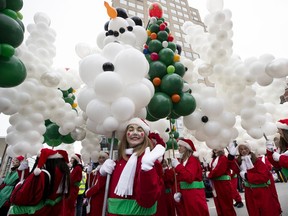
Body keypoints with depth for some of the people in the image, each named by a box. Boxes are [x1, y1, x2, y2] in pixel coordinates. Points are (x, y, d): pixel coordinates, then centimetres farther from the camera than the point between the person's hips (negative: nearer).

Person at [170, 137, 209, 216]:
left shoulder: (193, 159, -13)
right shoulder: (181, 160, 8)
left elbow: (189, 177, -26)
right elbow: (179, 179, 10)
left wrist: (177, 165, -24)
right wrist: (178, 192, -2)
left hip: (194, 194, -7)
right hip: (184, 194, 7)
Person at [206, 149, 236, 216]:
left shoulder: (223, 158, -14)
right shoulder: (214, 159, 14)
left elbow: (219, 170, -23)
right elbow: (211, 169, 12)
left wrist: (209, 175, -13)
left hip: (223, 184, -8)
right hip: (216, 184, 8)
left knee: (226, 204, 4)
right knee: (218, 204, 16)